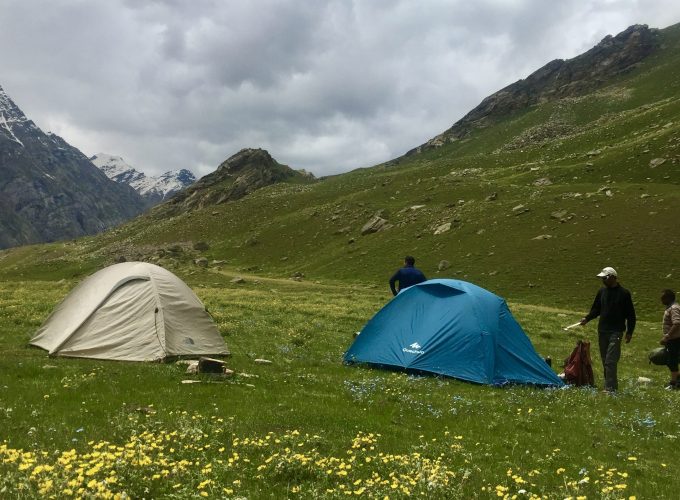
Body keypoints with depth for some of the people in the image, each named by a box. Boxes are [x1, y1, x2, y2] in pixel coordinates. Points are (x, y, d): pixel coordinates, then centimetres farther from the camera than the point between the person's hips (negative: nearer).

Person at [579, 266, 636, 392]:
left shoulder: (624, 293, -5)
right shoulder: (602, 291, 10)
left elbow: (630, 314, -1)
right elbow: (596, 309, 18)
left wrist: (629, 332, -4)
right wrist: (587, 318, 1)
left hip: (616, 331, -6)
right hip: (602, 330, 6)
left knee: (610, 361, -13)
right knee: (605, 361, 10)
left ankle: (610, 388, -12)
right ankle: (612, 385, 21)